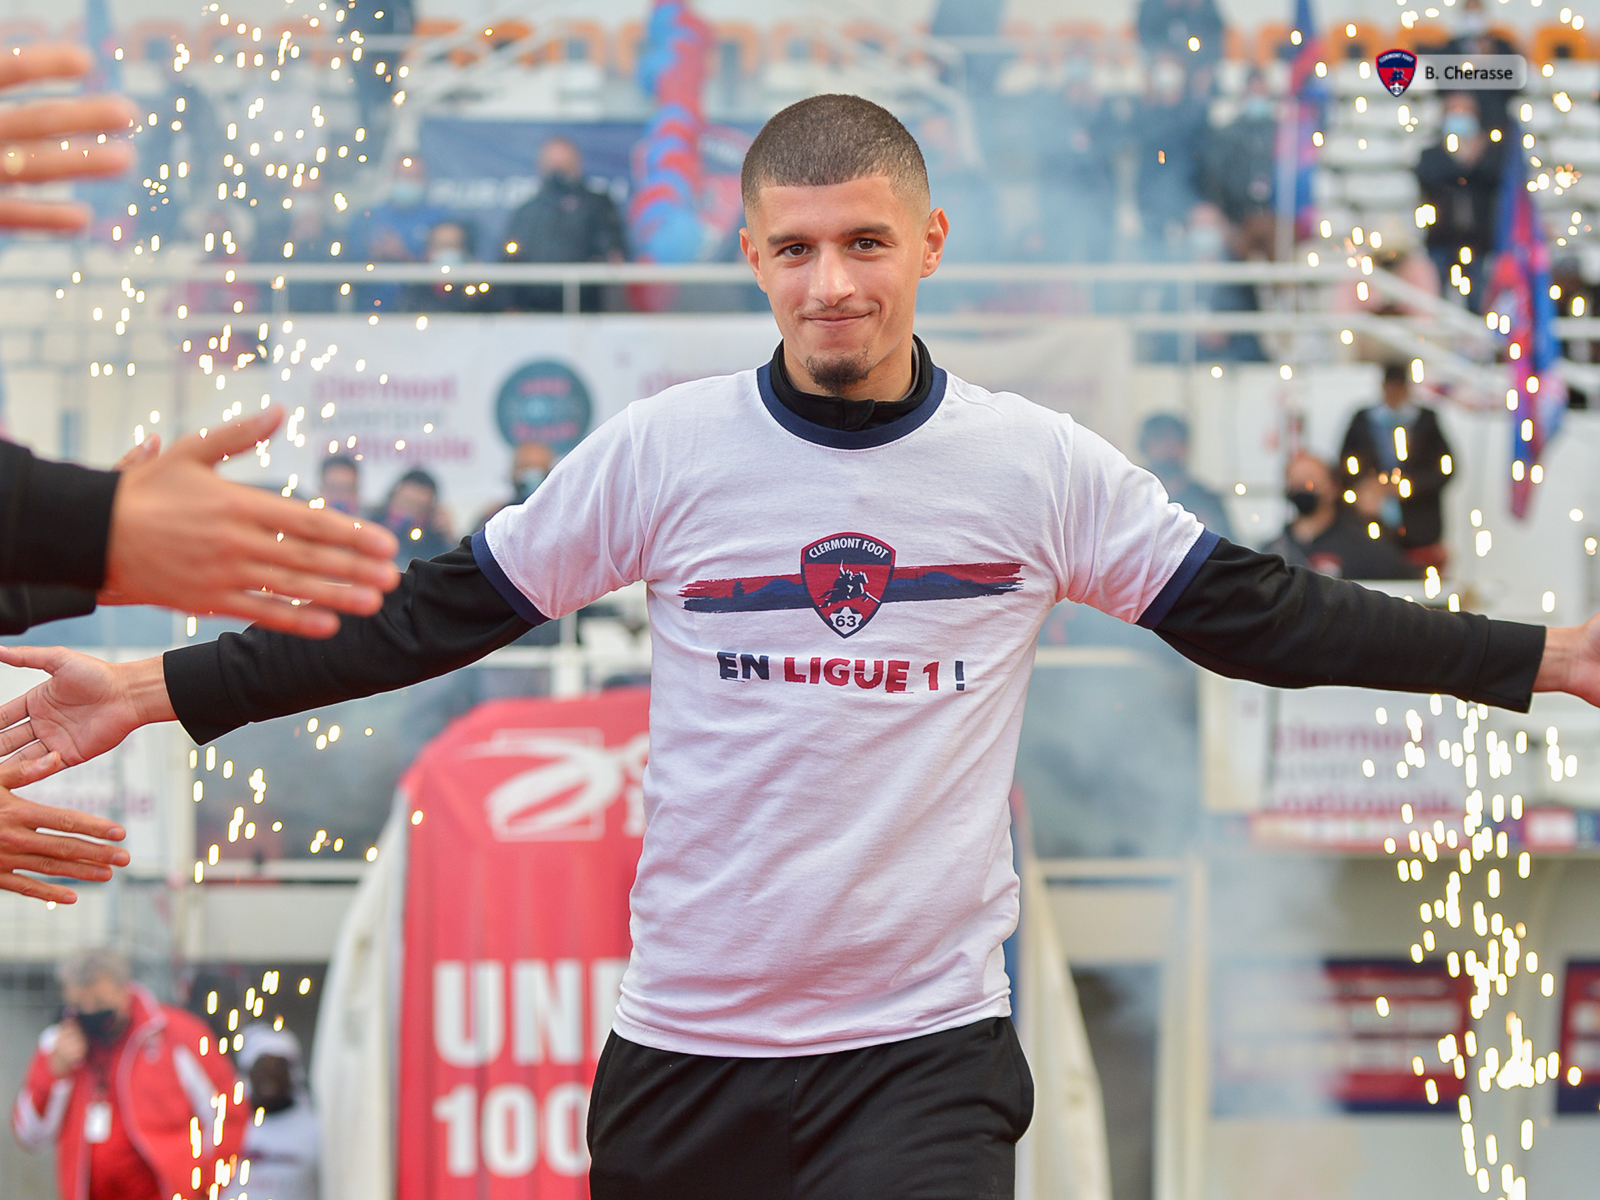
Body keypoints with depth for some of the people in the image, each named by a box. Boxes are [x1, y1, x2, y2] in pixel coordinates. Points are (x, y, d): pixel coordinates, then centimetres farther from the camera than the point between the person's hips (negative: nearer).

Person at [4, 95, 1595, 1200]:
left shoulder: (1042, 470, 0)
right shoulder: (661, 452, -1)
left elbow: (1258, 614, 7)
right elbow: (432, 616, 5)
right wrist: (161, 691, 0)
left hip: (926, 1054, -1)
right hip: (683, 1052, 1)